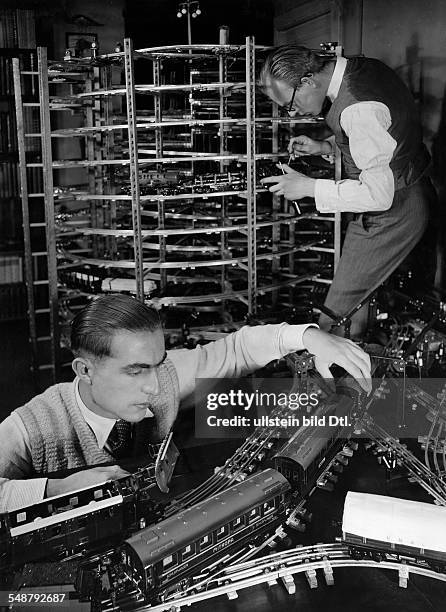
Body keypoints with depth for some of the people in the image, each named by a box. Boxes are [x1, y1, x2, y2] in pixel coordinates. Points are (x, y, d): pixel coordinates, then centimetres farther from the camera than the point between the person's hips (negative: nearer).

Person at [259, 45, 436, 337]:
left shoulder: (359, 110, -32)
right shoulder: (360, 68, -1)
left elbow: (378, 195, -30)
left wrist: (308, 187, -23)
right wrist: (326, 146, 3)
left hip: (390, 213, -10)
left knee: (338, 310, 2)